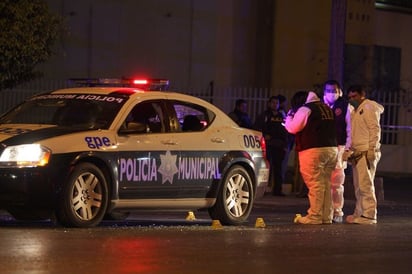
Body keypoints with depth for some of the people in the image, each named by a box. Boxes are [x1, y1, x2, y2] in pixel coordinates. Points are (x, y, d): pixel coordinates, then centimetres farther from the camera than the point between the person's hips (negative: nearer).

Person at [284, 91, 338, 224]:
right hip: (332, 148, 8)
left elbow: (293, 128, -7)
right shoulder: (327, 109, 19)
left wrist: (289, 117, 12)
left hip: (313, 150, -8)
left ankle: (315, 216, -9)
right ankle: (326, 216, 11)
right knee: (326, 184, 11)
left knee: (315, 184, -8)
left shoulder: (305, 109, -6)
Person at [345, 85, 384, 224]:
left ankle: (369, 215, -13)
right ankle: (359, 214, 12)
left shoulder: (369, 107, -5)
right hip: (357, 152, 9)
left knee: (365, 184, -12)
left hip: (366, 152, -9)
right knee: (358, 185, 9)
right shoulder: (355, 111, 23)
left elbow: (375, 129, -12)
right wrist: (351, 150, 17)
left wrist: (372, 149, -19)